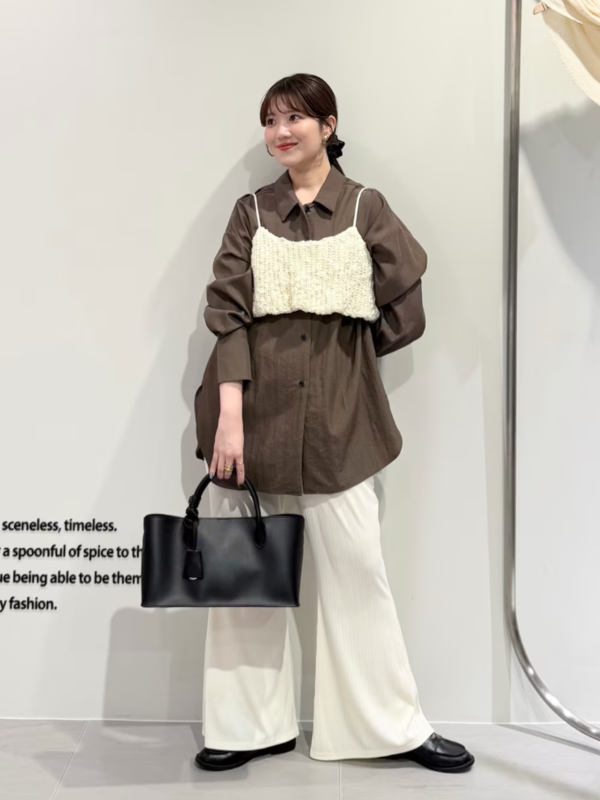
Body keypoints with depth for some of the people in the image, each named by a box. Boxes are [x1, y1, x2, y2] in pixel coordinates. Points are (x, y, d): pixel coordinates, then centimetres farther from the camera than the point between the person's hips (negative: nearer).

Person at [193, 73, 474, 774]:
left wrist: (343, 352, 7)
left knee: (356, 567, 4)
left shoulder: (365, 208, 5)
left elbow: (403, 315, 6)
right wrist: (229, 416, -12)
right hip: (256, 406, 1)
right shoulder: (251, 212, 7)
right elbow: (227, 313, -3)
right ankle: (251, 726, 21)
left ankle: (395, 726, 20)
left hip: (337, 415, -1)